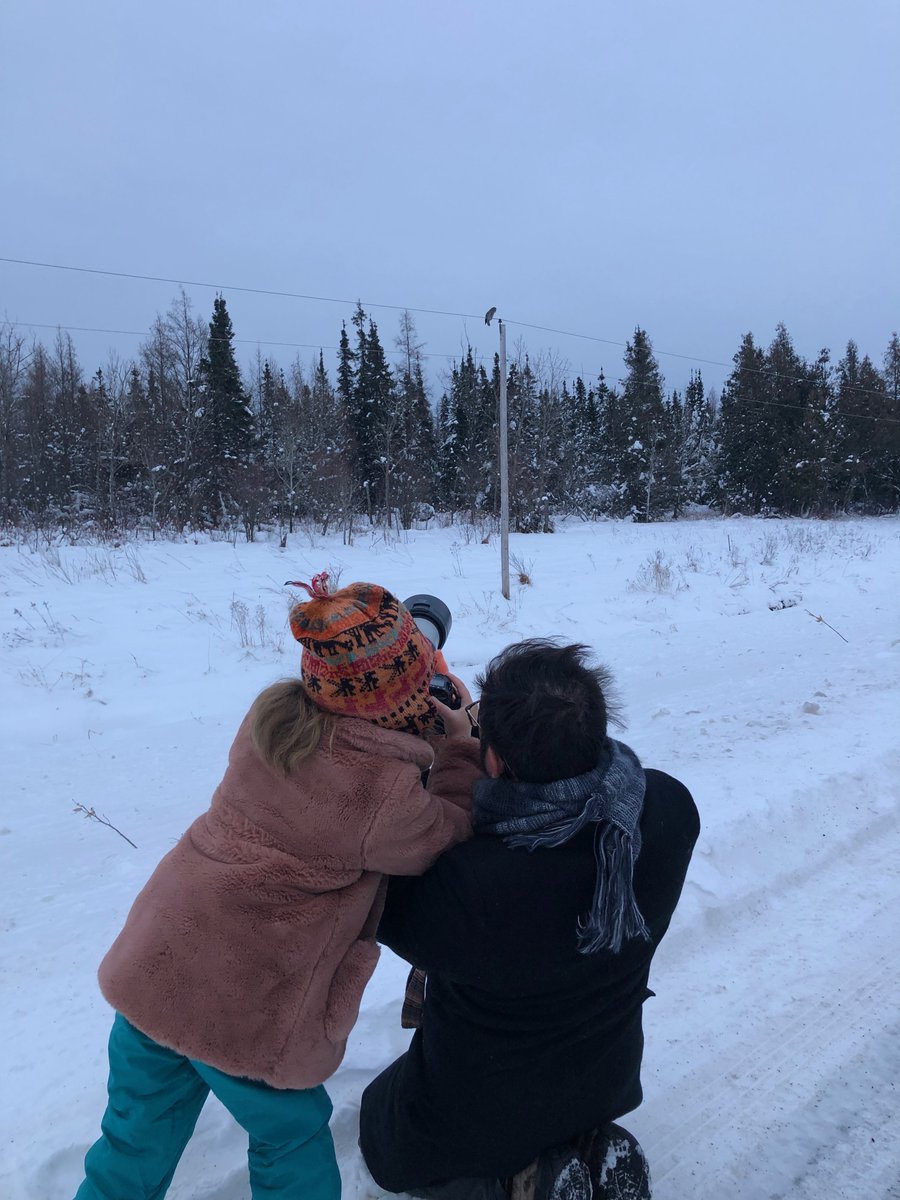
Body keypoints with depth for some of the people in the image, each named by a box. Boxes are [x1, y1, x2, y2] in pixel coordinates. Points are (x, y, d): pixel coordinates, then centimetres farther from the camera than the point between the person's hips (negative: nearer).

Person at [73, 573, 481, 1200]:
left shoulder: (272, 710, -8)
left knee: (140, 1133, 28)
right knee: (290, 1136, 24)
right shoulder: (389, 795, -26)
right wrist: (460, 748, 1)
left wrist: (424, 732, 6)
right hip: (246, 1012, -5)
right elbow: (449, 839, -6)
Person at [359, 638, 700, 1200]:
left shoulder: (468, 885, -42)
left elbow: (389, 913, -19)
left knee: (383, 1138, 30)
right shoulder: (672, 809, -28)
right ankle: (587, 1150, 13)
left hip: (476, 1104, -4)